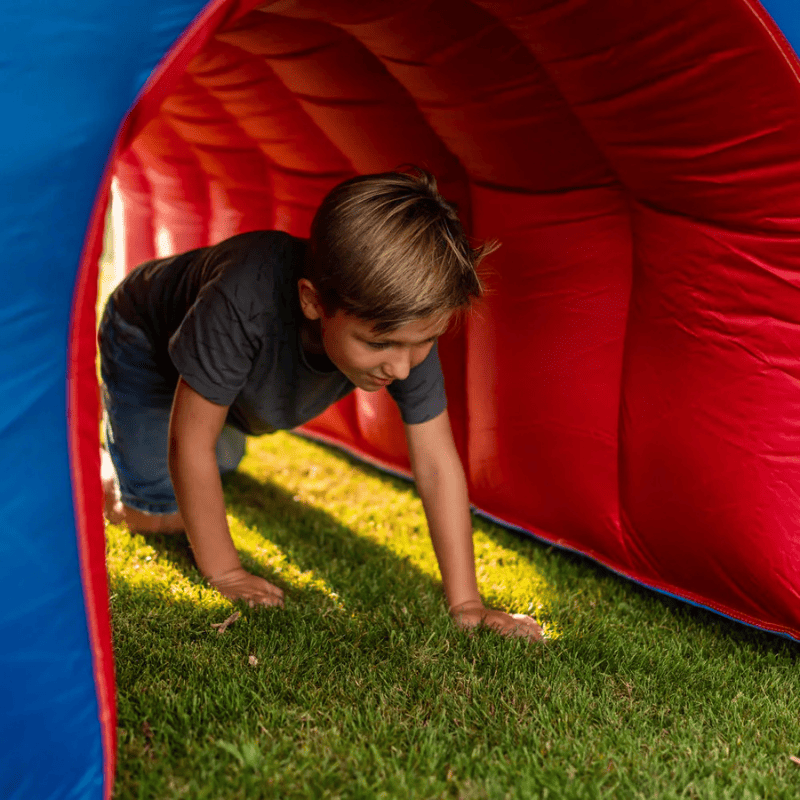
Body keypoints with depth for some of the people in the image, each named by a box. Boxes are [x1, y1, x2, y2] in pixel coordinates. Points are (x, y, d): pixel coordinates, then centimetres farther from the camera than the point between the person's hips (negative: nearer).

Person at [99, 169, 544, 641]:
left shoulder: (405, 320, -36)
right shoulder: (245, 303, -50)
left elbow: (437, 462, -28)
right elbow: (190, 444, -37)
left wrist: (465, 604, -28)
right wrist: (223, 571, -28)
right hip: (147, 340, -4)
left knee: (221, 465, 26)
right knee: (156, 515, -5)